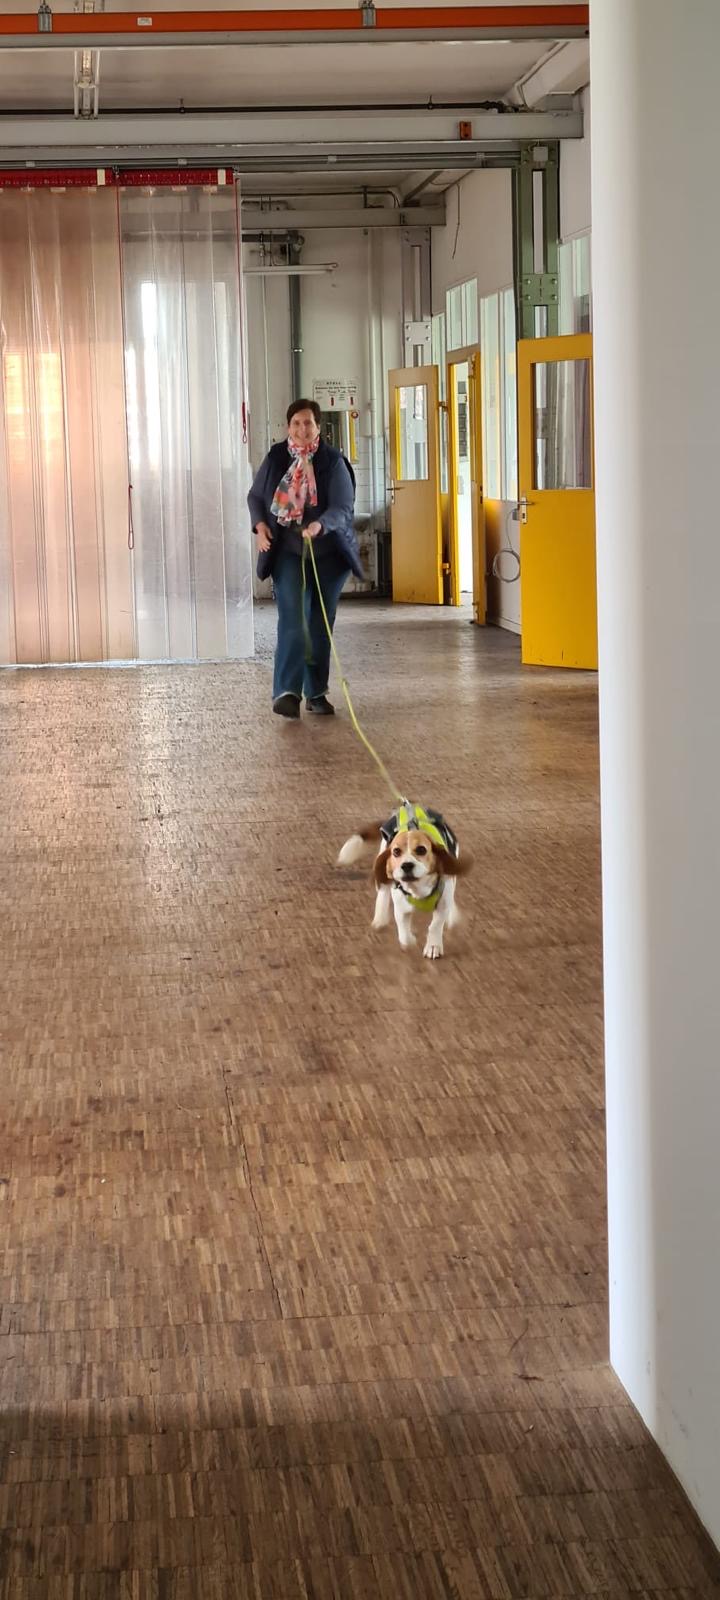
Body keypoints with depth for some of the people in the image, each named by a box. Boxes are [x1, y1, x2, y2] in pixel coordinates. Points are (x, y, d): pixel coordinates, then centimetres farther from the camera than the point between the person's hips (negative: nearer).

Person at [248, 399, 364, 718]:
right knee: (292, 619, -14)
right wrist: (260, 524, -6)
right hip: (288, 553, 0)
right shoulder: (275, 459, 0)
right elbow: (255, 496, 13)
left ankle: (316, 693, 18)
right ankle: (287, 692, -21)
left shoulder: (332, 462, -8)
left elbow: (343, 508, -16)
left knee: (321, 625, 7)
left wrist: (320, 525, -37)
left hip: (328, 555, 0)